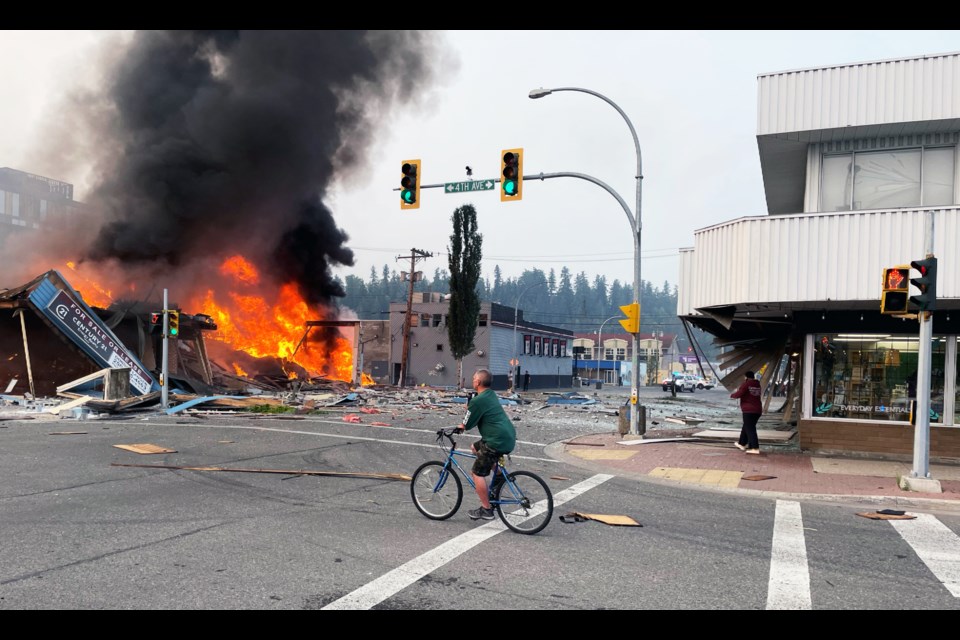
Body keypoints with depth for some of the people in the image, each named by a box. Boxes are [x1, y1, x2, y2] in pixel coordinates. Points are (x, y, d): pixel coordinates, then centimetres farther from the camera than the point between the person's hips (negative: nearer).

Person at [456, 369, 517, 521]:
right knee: (475, 447, 27)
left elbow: (467, 425, -8)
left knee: (477, 473, 1)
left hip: (497, 441, -9)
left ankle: (486, 510, 5)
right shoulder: (491, 395, 13)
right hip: (509, 437, 9)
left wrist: (460, 427, 12)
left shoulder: (478, 400, -15)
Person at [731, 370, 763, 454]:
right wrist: (740, 389, 28)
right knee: (746, 427, 21)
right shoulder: (757, 385, 14)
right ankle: (742, 443, 31)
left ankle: (755, 448, -15)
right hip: (758, 410, 8)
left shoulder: (746, 384, -10)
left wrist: (732, 395, 4)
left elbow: (739, 394, -16)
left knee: (750, 429, -8)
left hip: (749, 410, -8)